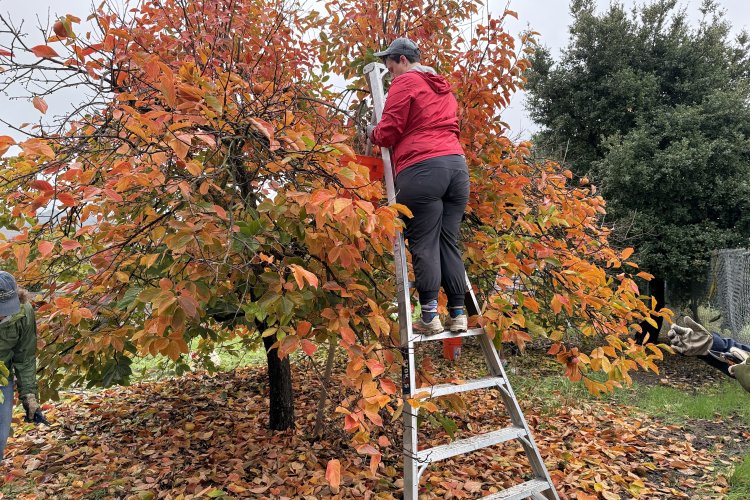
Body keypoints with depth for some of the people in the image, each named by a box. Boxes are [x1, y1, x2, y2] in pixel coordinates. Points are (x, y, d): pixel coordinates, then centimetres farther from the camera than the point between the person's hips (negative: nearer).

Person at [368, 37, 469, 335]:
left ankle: (429, 317, -4)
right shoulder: (443, 87, 26)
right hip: (456, 165, 7)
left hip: (421, 169, -7)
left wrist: (372, 132, 19)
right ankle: (458, 314, 9)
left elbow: (389, 132, -2)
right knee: (449, 243, 8)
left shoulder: (405, 82, 3)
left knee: (424, 246, -5)